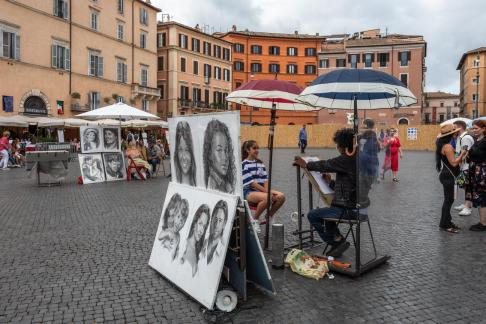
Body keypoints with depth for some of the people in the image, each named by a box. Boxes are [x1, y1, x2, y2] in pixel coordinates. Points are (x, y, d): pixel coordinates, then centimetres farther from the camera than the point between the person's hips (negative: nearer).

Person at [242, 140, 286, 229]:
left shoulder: (260, 163, 15)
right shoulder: (244, 164, -6)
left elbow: (265, 179, 8)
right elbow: (251, 182, -14)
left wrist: (267, 190, -12)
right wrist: (266, 191, -18)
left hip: (261, 190, 6)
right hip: (248, 192, -6)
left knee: (281, 196, -17)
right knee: (268, 197, -34)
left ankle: (270, 216, 6)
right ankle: (255, 220, -13)